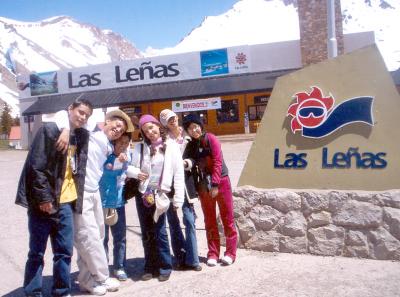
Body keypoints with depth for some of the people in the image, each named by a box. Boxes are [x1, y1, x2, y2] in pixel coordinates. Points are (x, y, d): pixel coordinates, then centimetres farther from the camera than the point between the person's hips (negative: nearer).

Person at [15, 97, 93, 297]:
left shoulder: (82, 136, 10)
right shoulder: (50, 130, -9)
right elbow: (36, 166, -14)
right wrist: (43, 197, -15)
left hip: (65, 202, 6)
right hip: (44, 201, -6)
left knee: (65, 251, 11)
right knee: (37, 252, 6)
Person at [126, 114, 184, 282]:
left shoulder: (171, 146, -4)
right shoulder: (140, 147, 4)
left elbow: (178, 174, -5)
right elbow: (129, 167, 8)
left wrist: (178, 199, -7)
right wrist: (136, 172, -15)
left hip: (160, 195, -3)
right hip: (143, 194, 3)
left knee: (159, 232, -3)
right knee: (146, 233, 10)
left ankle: (165, 268, 13)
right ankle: (150, 267, 23)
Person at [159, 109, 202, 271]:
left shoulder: (187, 137, 6)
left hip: (185, 183, 1)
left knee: (190, 220, -3)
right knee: (173, 222, 7)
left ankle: (192, 259, 6)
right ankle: (181, 258, 19)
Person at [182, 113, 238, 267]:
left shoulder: (210, 138, -8)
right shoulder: (190, 145, 6)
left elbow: (217, 162, -13)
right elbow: (192, 166, 11)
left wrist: (215, 184, -16)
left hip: (221, 182, -4)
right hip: (203, 186, 5)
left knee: (227, 218, 3)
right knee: (209, 221, 9)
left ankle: (230, 252, 13)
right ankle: (213, 253, 19)